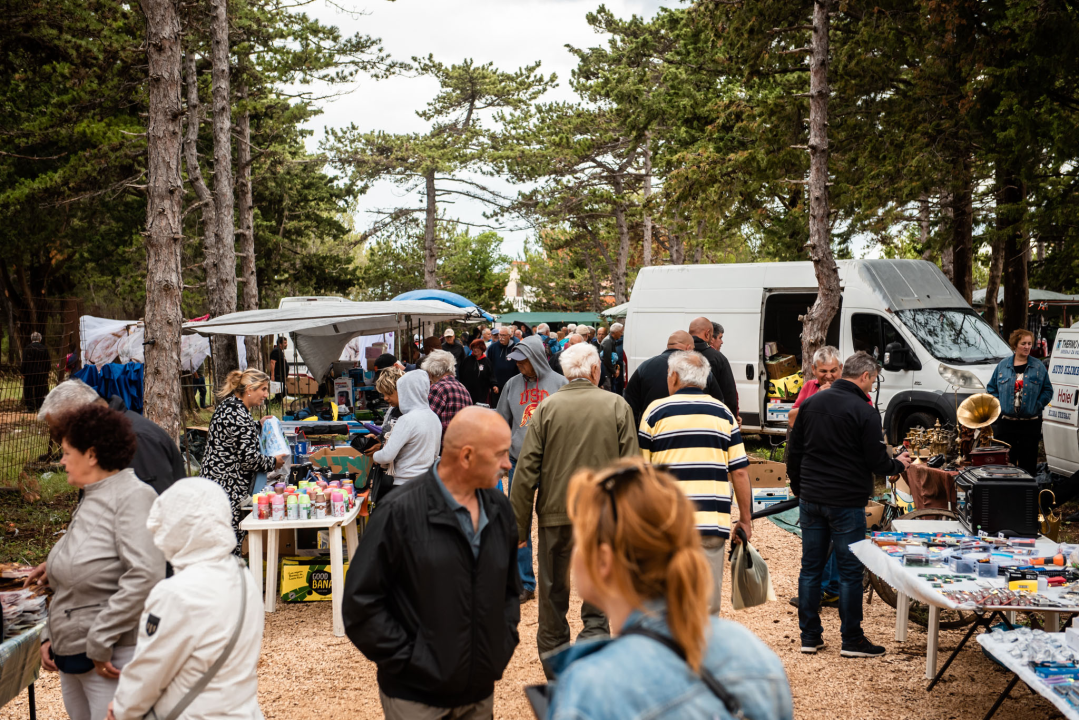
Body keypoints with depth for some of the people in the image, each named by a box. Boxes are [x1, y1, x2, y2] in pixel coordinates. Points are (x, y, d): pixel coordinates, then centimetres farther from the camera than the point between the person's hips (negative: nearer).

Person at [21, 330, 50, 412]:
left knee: (28, 391, 3)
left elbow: (25, 362, -11)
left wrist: (22, 372, -4)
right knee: (40, 391, 9)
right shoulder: (44, 349, 2)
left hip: (29, 373, -3)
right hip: (41, 374, 3)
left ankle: (31, 407, 0)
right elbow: (48, 362, 4)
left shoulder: (27, 348, -9)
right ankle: (40, 406, 8)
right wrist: (46, 373, 13)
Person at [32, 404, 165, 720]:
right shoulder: (89, 500, 15)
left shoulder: (133, 496, -14)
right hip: (71, 654, 9)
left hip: (112, 657, -9)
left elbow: (144, 576, -24)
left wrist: (99, 644, -20)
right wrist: (50, 636, 11)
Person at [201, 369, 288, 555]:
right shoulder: (239, 414, -19)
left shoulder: (227, 405, 12)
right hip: (229, 488, -11)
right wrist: (273, 463, -4)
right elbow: (248, 457, -19)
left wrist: (257, 425, 25)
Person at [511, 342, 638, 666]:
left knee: (553, 595, 14)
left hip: (555, 515, 1)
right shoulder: (617, 406, -2)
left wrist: (519, 526, 1)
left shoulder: (547, 407, -2)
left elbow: (526, 471, -5)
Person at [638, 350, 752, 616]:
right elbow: (739, 472, 5)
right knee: (708, 605, 6)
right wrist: (745, 520, 12)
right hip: (713, 523, 1)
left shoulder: (656, 411, 2)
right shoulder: (723, 413, 7)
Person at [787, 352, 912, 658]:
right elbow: (876, 462, -11)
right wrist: (898, 464, 10)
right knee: (850, 571, 4)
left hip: (810, 500, 6)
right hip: (846, 503, -6)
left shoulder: (811, 403, 6)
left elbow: (794, 453, 11)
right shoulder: (864, 412, -13)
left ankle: (810, 636, 16)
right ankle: (852, 640, 10)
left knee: (810, 567, 11)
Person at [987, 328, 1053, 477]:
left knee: (1028, 462, 3)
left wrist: (1037, 405, -7)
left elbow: (1048, 390, 7)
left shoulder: (1039, 366, 5)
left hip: (1030, 423, -1)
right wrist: (997, 404, -2)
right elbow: (991, 388, 12)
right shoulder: (1003, 365, 7)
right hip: (1005, 422, 1)